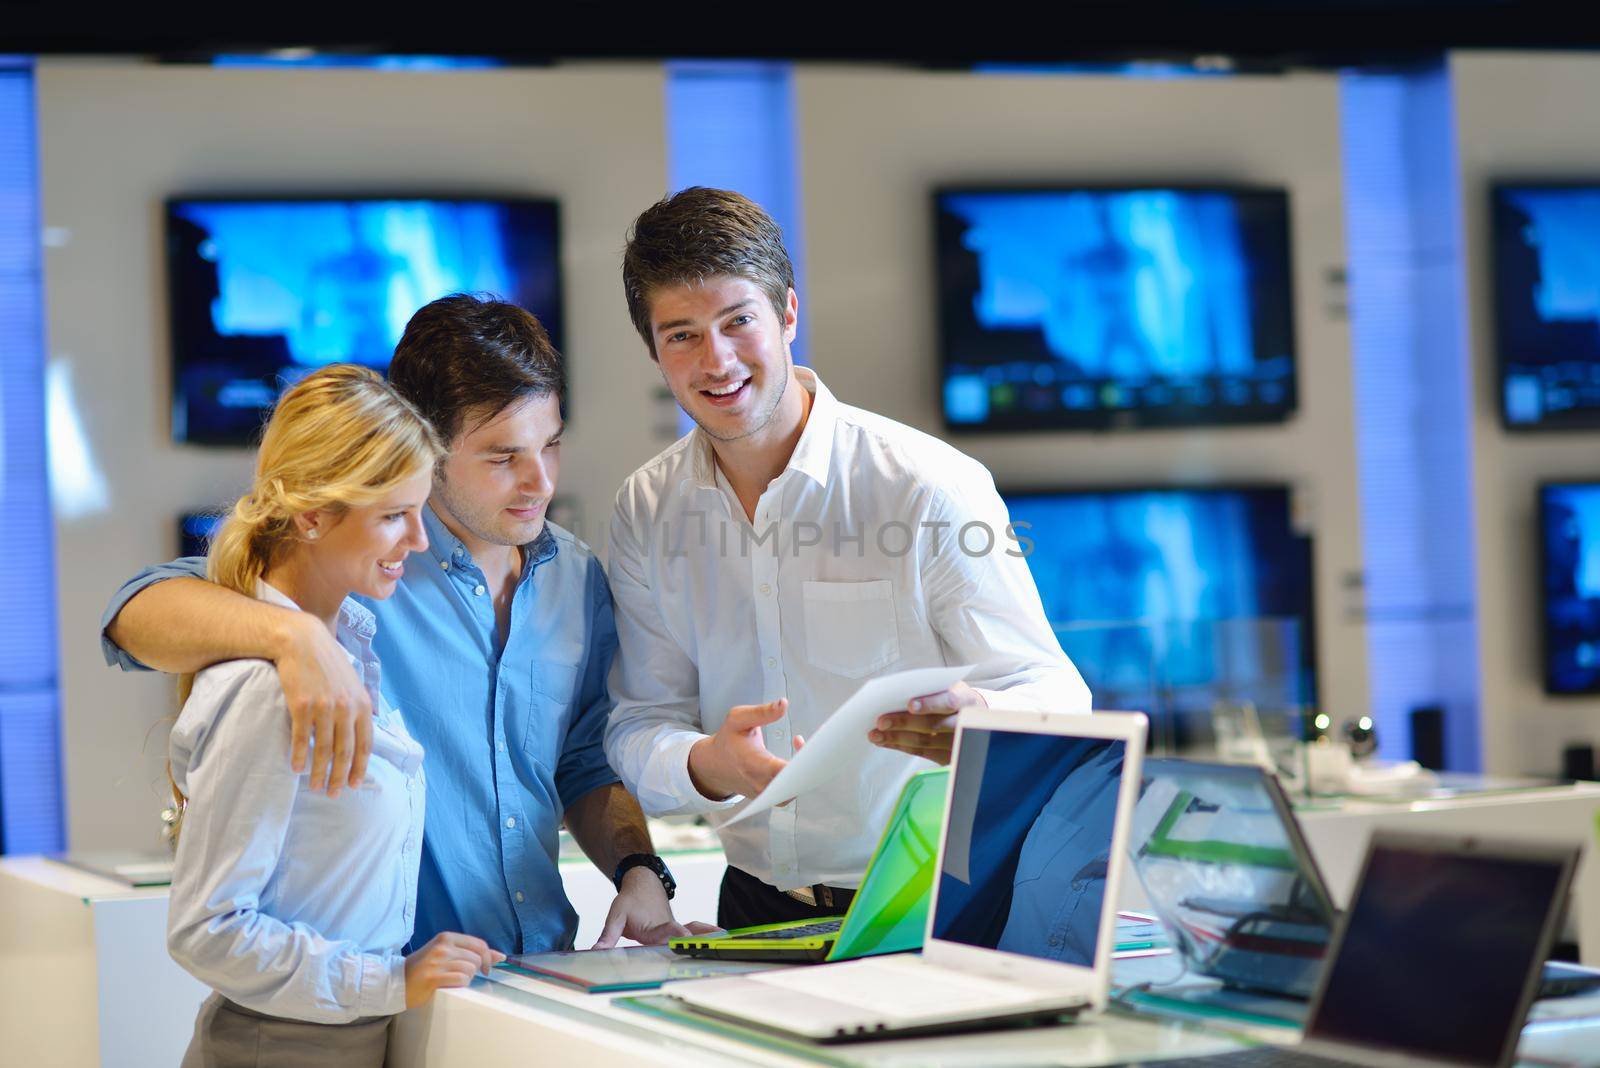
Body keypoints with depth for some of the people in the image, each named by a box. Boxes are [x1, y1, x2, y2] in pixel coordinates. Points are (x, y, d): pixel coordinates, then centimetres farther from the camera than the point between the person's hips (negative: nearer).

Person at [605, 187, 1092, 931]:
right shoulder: (647, 513, 6)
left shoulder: (931, 489, -8)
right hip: (759, 908, 3)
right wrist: (708, 766, -20)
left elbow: (1058, 700, -7)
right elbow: (639, 726, 4)